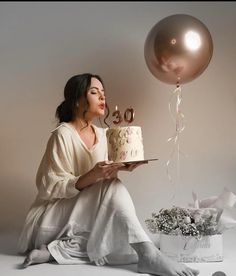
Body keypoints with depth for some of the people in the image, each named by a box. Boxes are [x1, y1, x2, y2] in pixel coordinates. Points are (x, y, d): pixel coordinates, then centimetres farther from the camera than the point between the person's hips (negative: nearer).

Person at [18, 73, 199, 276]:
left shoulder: (102, 134, 8)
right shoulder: (62, 135, -14)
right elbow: (51, 187, -17)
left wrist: (120, 168, -9)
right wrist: (91, 176, -30)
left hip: (88, 215, 7)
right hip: (54, 218, -7)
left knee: (128, 248, -19)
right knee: (114, 187, -28)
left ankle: (57, 250, -16)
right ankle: (148, 255, -33)